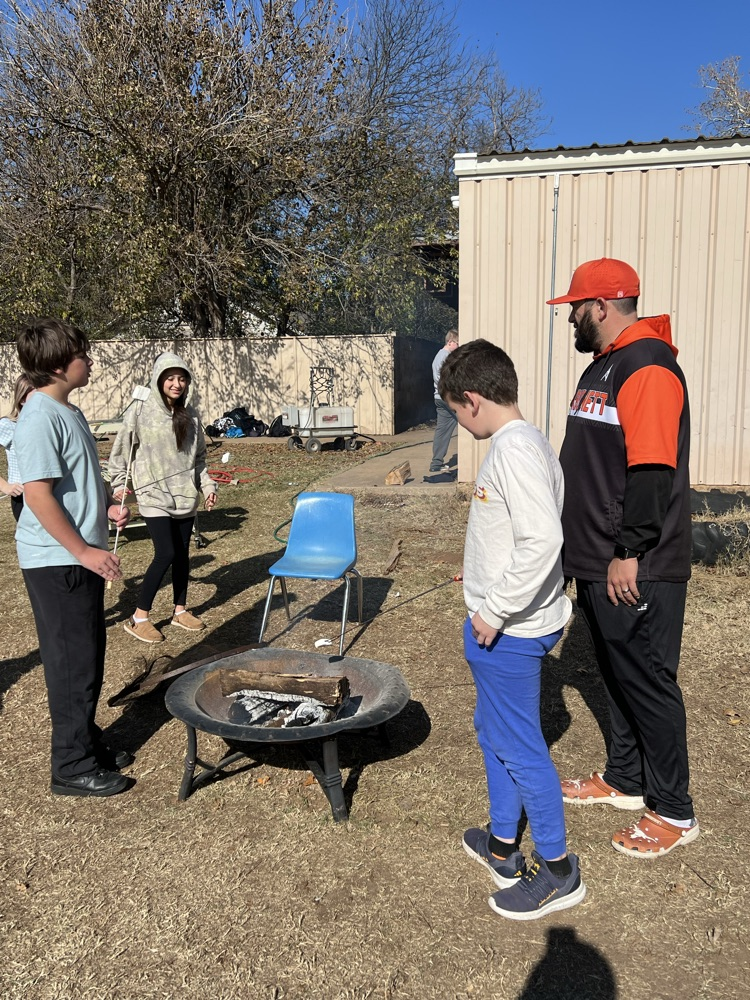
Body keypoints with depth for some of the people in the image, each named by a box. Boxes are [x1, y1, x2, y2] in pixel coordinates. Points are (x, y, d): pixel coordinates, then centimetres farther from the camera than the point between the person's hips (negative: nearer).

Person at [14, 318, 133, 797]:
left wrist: (108, 504, 6)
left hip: (82, 556, 9)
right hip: (57, 562, -9)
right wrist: (84, 551, -21)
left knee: (88, 659, 18)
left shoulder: (70, 411, 11)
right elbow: (38, 494, -23)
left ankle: (89, 745, 34)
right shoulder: (40, 418, -18)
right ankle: (74, 767, 16)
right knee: (74, 663, 1)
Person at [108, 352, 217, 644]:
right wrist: (119, 484, 0)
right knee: (166, 554, -12)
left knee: (182, 553, 10)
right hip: (154, 495, -5)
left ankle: (180, 610, 27)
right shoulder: (140, 413, -9)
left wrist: (207, 485, 3)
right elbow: (121, 451, 1)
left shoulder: (190, 415, 4)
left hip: (185, 496, 5)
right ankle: (139, 618, 2)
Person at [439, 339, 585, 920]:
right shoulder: (526, 442, 9)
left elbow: (542, 541, -32)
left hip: (509, 631, -10)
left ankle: (558, 871, 23)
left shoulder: (514, 449, -23)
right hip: (510, 626, 10)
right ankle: (503, 846, 38)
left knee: (519, 746, 5)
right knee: (494, 732, 22)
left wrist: (495, 611, -24)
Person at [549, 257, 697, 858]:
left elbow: (653, 472, -24)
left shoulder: (648, 369, -17)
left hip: (637, 571, -10)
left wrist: (629, 554, -23)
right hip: (598, 563, 10)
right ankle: (625, 780, 37)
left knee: (647, 681, 2)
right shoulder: (604, 367, 15)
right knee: (616, 673, 20)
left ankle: (674, 812, 19)